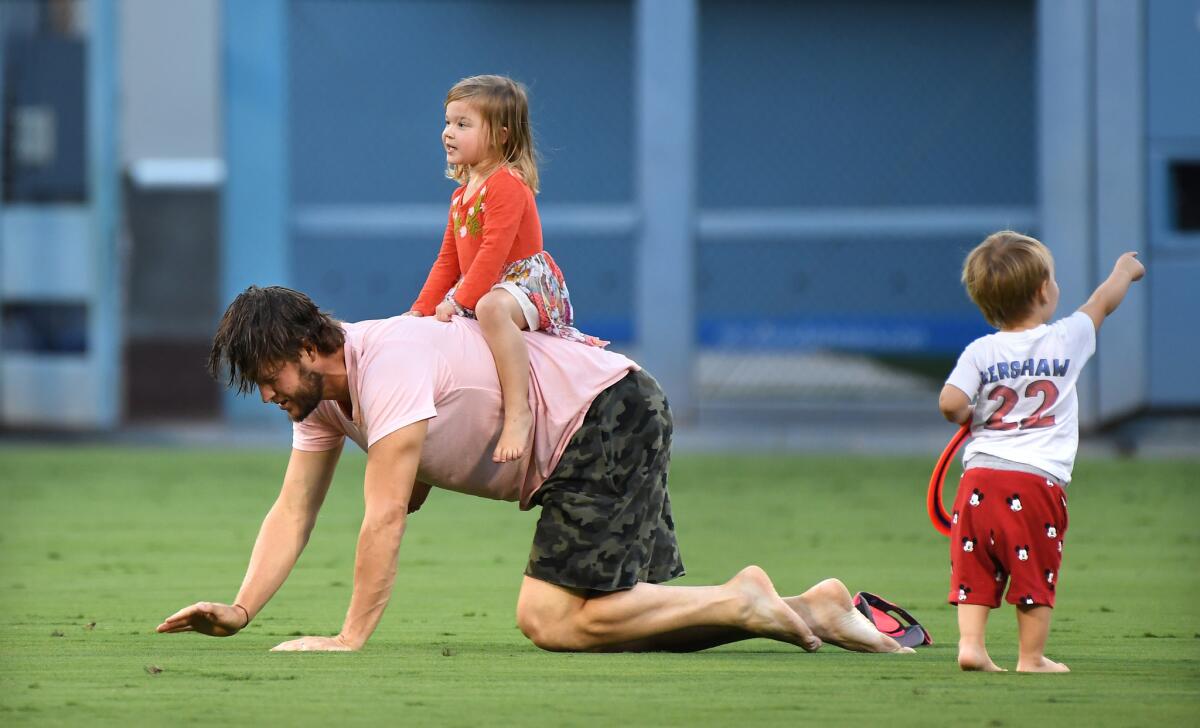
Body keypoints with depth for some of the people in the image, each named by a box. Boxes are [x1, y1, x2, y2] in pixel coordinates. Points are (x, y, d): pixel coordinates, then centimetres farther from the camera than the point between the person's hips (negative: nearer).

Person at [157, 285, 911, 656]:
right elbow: (293, 513, 7)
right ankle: (810, 611, 15)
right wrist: (240, 611, -5)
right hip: (610, 434, 10)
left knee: (552, 620, -18)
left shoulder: (388, 368, -25)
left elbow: (385, 520, -27)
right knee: (624, 617, 12)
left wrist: (350, 638, -26)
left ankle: (743, 606, -10)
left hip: (610, 418, -10)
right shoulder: (324, 392, 5)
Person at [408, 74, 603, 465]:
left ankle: (518, 411, -51)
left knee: (492, 307, -45)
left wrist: (459, 302, -26)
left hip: (528, 282, -11)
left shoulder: (507, 185, -15)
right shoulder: (462, 195, 17)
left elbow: (493, 251, -24)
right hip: (484, 290, 11)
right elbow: (448, 260, 19)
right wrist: (421, 310, 8)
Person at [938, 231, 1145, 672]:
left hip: (980, 476, 2)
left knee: (976, 570, 7)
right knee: (1035, 571, 6)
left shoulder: (980, 353, 2)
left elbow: (950, 403, -10)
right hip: (1036, 479, -2)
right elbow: (1104, 302, 20)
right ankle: (1031, 656, 9)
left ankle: (970, 642, -2)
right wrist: (1125, 270, 39)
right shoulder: (1068, 340, 2)